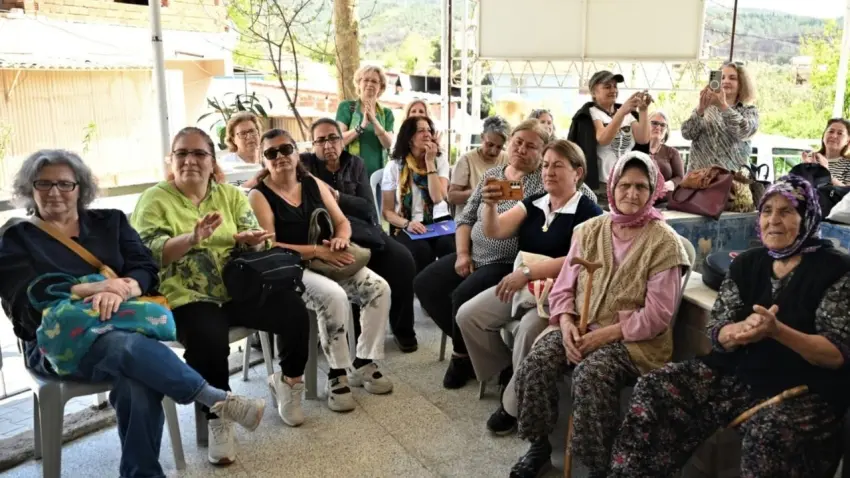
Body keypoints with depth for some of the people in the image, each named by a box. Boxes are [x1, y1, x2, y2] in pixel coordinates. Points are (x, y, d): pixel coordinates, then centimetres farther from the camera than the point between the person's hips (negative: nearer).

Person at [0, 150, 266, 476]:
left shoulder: (110, 222, 17)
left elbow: (146, 270, 3)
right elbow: (28, 300, -5)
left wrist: (119, 291, -20)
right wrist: (94, 288, -17)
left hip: (122, 327, 3)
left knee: (137, 382, -34)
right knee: (130, 347, -36)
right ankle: (220, 400, -33)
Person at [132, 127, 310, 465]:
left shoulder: (231, 194, 12)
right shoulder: (155, 199, 1)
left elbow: (254, 238, 2)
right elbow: (149, 253, -13)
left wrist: (250, 241, -23)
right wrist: (192, 238, -31)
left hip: (239, 288, 4)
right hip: (188, 297, -3)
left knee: (295, 310, -18)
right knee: (209, 340, -33)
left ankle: (288, 381, 11)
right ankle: (217, 420, -8)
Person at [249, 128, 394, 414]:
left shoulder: (314, 184, 13)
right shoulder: (259, 195, -4)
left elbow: (342, 222, 13)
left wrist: (341, 239, -12)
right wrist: (317, 251, -19)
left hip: (329, 260, 6)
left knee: (379, 288, -16)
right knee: (334, 296, -34)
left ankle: (363, 364, -3)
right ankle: (337, 374, -16)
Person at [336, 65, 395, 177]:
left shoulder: (386, 113, 11)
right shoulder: (346, 107, 5)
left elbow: (388, 144, -2)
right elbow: (339, 139, -5)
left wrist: (374, 120, -14)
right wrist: (362, 126, -18)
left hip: (379, 172, 2)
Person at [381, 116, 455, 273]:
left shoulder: (440, 160, 5)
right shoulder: (394, 167, 2)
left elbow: (438, 198, -11)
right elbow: (387, 211, 1)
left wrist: (430, 162, -11)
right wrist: (406, 224, -18)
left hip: (438, 221, 1)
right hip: (407, 226, -1)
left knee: (449, 246, -32)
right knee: (421, 250, -33)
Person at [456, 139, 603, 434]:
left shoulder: (588, 212, -8)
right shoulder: (533, 203, 10)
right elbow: (495, 232, -1)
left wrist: (527, 272, -28)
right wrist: (490, 205, -22)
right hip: (522, 284, 7)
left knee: (529, 329, -34)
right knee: (468, 315, -9)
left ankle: (515, 403, -13)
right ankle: (506, 372, 9)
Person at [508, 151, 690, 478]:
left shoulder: (664, 242, -6)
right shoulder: (589, 230, 9)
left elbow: (657, 314, -12)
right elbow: (564, 286, 8)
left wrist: (604, 335, -19)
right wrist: (567, 324, -13)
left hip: (633, 339, -4)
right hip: (579, 327, 4)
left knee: (590, 374, -33)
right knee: (537, 361, -22)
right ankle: (539, 444, 1)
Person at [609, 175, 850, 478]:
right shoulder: (747, 264, 8)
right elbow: (716, 334, 3)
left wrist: (776, 330, -29)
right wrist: (742, 329, -23)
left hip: (805, 389, -4)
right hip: (737, 372, 5)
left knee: (769, 435, -37)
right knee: (654, 390, -14)